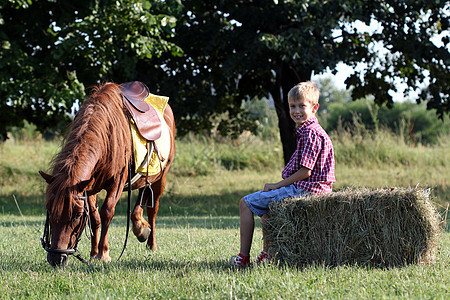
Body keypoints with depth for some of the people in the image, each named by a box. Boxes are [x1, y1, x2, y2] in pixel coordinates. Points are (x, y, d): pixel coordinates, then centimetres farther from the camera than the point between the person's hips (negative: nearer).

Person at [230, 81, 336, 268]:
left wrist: (278, 185, -12)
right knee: (265, 203, 32)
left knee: (246, 203, -7)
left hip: (301, 189, -11)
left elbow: (305, 172, -22)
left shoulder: (310, 133, -18)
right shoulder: (308, 131, 14)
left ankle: (243, 257, -6)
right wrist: (279, 185, 11)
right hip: (302, 189, 11)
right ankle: (267, 253, 27)